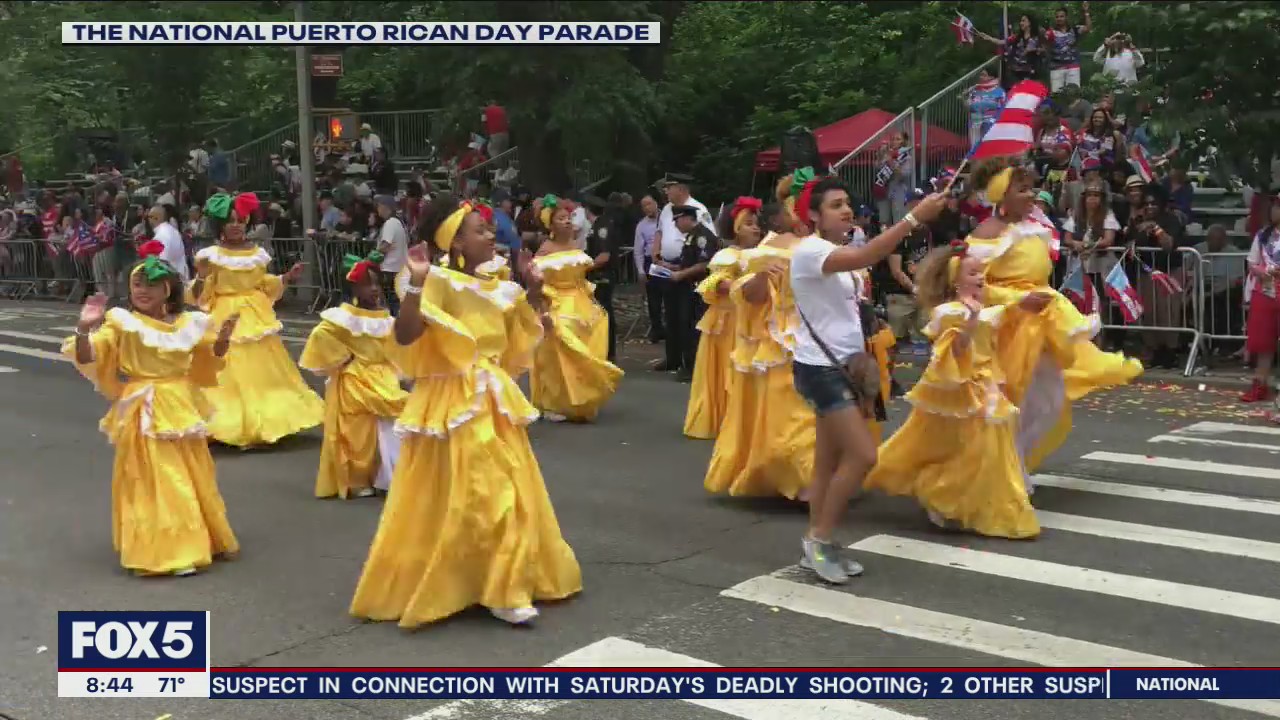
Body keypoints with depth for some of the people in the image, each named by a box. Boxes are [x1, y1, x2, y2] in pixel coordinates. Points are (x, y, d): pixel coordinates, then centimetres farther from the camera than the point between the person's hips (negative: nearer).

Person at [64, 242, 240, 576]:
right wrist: (84, 330, -30)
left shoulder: (188, 324, 3)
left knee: (193, 479, 14)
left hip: (181, 410, 4)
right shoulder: (122, 323, -8)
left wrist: (222, 339, -1)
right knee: (154, 483, -4)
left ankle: (202, 541, 30)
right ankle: (166, 552, 2)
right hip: (145, 415, -4)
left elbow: (210, 362, 17)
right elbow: (87, 360, -14)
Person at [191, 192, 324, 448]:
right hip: (227, 319, -5)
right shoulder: (212, 255, -8)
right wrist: (201, 275, -27)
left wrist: (287, 277, 5)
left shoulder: (257, 253, 5)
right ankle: (235, 429, 3)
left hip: (256, 317, 5)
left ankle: (264, 425, 23)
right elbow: (200, 297, -9)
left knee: (263, 372, 11)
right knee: (231, 375, -3)